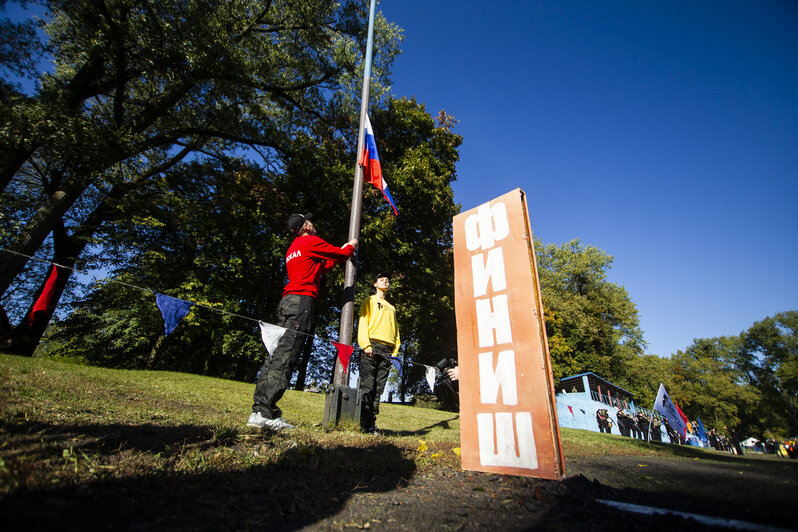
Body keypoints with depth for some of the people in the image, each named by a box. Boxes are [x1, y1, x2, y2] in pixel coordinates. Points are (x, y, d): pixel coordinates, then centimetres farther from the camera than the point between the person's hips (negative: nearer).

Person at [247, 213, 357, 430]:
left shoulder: (293, 248, 29)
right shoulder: (311, 241, 1)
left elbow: (322, 268, 32)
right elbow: (341, 255, 7)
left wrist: (340, 252, 38)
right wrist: (350, 246, 29)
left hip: (288, 300, 10)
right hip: (301, 300, -9)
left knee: (278, 353, 5)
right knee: (285, 354, -15)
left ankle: (261, 408, 5)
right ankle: (264, 412, -18)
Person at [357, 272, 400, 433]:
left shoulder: (391, 308, 30)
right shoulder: (370, 301, 15)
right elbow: (362, 321, 2)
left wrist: (395, 350, 10)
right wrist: (366, 344, -12)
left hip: (387, 350, 5)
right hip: (372, 346, -5)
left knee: (378, 388, 0)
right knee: (367, 386, -11)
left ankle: (371, 423, 2)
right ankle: (365, 422, -9)